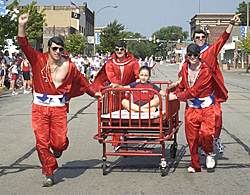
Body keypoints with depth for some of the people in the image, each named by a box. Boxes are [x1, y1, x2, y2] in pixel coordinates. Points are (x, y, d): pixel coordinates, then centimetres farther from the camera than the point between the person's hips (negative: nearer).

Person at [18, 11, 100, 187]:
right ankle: (49, 173, 13)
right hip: (40, 108, 0)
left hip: (59, 108, 0)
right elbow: (24, 45, -9)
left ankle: (58, 147, 32)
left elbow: (82, 81, 16)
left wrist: (94, 93, 21)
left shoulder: (69, 65, 3)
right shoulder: (39, 60, 0)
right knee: (42, 143, -2)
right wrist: (22, 26, -19)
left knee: (59, 142, -7)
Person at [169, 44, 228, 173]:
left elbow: (194, 91, -18)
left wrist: (176, 96, -13)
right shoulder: (185, 68, 5)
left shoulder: (206, 70, -14)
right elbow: (182, 86, 21)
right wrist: (174, 93, 2)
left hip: (206, 107, -4)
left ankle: (209, 154, 10)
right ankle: (195, 164, 19)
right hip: (191, 108, 5)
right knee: (191, 137, 2)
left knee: (205, 133, -21)